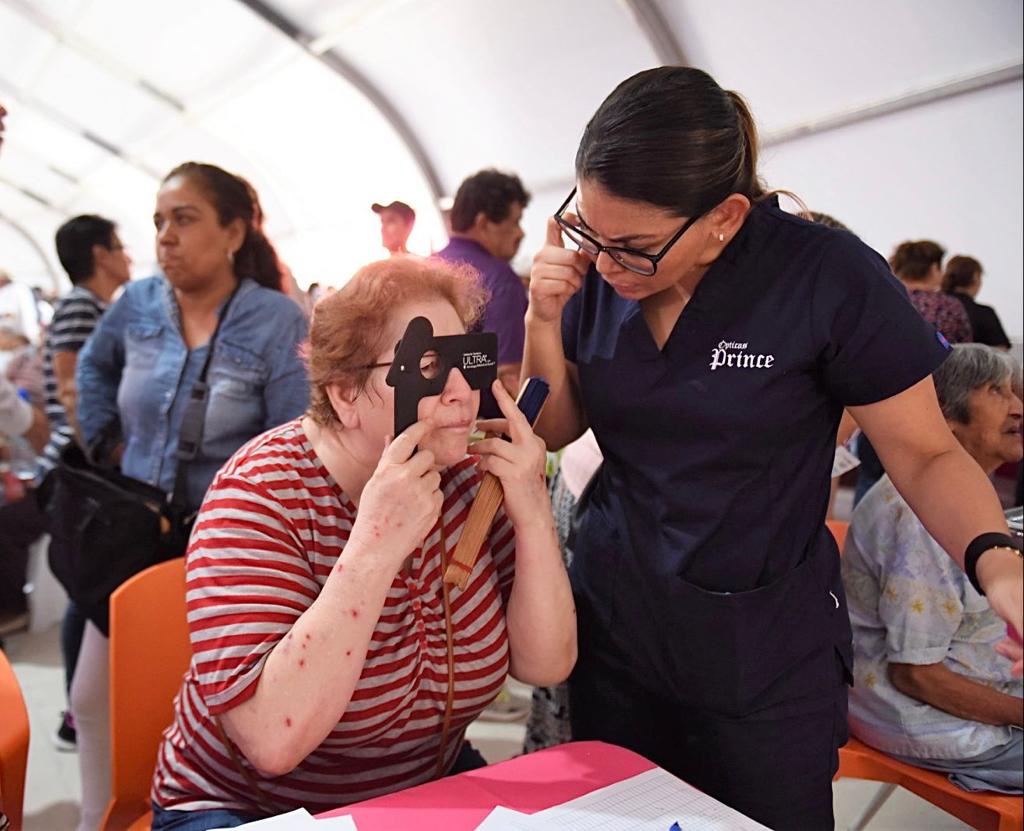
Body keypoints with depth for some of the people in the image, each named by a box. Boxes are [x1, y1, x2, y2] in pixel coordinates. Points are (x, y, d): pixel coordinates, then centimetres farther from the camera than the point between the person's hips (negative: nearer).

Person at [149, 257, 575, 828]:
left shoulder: (469, 478, -7)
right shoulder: (264, 494, -21)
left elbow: (545, 665, -8)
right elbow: (272, 742, -30)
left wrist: (534, 514, -20)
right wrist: (376, 545, -36)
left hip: (432, 785, 4)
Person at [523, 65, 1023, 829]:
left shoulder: (830, 277, -18)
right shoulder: (594, 274, -6)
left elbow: (925, 453, -9)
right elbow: (557, 428, 4)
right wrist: (546, 319, -13)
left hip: (765, 649, -3)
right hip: (612, 618, 4)